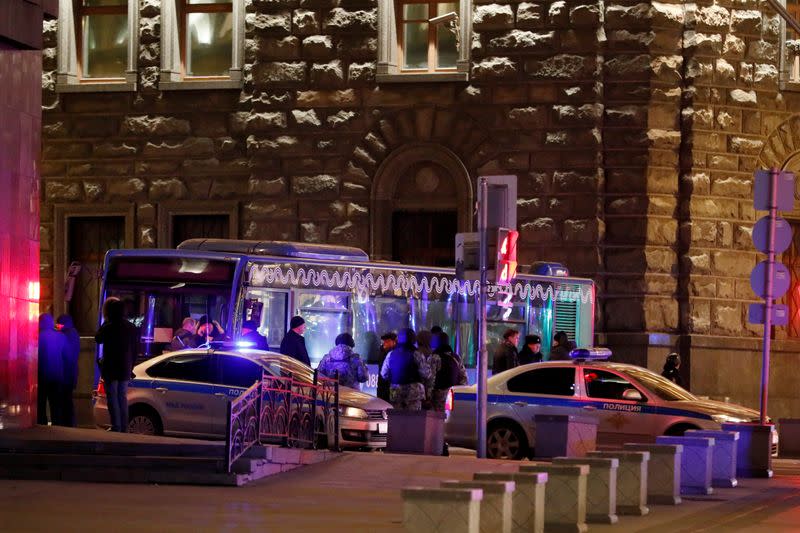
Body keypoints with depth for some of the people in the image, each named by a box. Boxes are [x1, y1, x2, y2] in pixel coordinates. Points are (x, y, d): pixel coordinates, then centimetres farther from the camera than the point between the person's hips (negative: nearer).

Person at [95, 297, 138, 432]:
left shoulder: (108, 327, -15)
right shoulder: (131, 328, 3)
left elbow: (98, 339, 3)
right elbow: (134, 350, 9)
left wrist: (105, 322, 2)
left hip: (111, 369, -5)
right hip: (125, 369, 5)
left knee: (112, 397, -1)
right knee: (122, 397, 13)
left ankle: (116, 426, -5)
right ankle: (124, 427, 13)